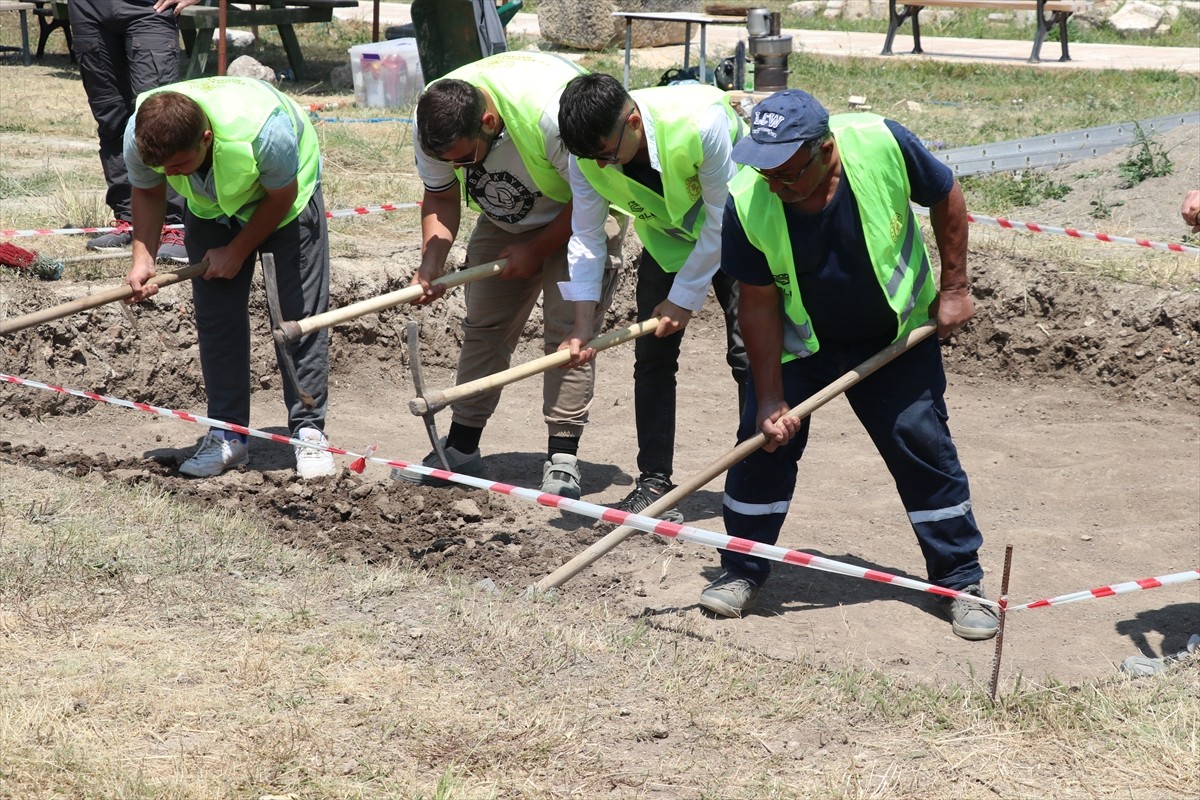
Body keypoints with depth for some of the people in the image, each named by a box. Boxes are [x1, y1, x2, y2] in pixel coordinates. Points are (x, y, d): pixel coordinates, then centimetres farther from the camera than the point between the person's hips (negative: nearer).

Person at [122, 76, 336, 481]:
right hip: (210, 206, 4)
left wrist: (237, 252, -17)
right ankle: (227, 435, 6)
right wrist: (143, 259, -21)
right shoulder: (139, 138, -31)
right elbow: (148, 192, -8)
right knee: (216, 318, -2)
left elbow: (281, 196, -22)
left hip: (283, 199, -3)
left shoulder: (264, 130, -43)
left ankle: (308, 432, -1)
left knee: (301, 313, -8)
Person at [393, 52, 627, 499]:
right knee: (483, 326, 2)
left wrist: (536, 250, -20)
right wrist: (431, 264, -22)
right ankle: (461, 448, 9)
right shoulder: (435, 125, -21)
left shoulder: (550, 114, -39)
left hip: (583, 215, -5)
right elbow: (440, 197, -6)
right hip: (506, 221, 6)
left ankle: (562, 458, -12)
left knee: (568, 329, -15)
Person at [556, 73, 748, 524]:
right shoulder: (587, 154, -22)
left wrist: (685, 297, -20)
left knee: (748, 352, -12)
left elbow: (723, 219, -27)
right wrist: (583, 326, -16)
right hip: (667, 238, 4)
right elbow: (586, 238, -11)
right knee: (652, 355, -3)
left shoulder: (701, 122, -38)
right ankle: (654, 484, 4)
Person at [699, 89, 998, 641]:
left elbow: (946, 198, -10)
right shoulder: (747, 203, -28)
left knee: (923, 446, -1)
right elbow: (759, 304, -17)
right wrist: (770, 398, -17)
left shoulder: (882, 145, -31)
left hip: (897, 336, 0)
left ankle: (962, 583, 13)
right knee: (765, 438, -7)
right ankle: (742, 573, 13)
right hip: (800, 342, 1)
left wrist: (954, 288, -6)